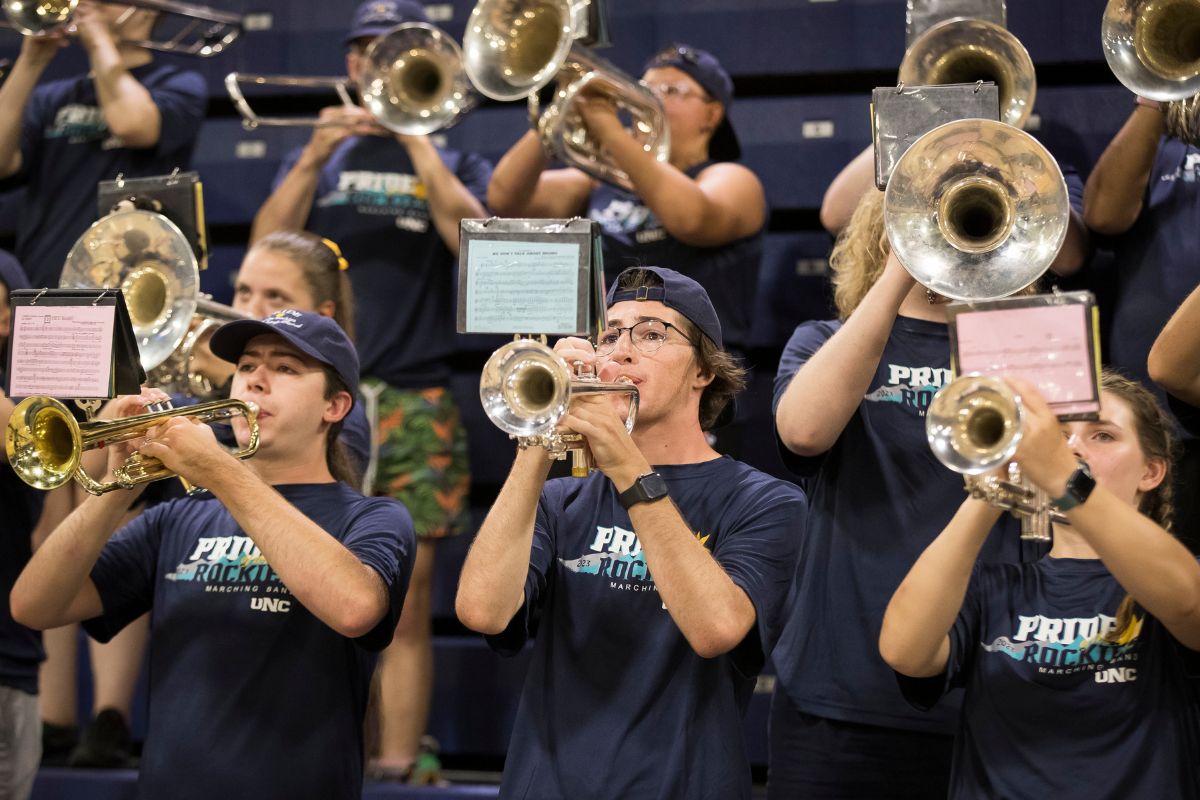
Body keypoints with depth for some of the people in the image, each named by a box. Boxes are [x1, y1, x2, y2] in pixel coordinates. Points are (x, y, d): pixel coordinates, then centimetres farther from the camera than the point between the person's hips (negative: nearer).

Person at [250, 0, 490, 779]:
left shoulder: (456, 165, 15)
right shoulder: (319, 159, 19)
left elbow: (472, 236, -7)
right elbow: (267, 244, 2)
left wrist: (416, 138, -7)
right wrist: (317, 153, -8)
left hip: (415, 406, -1)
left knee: (405, 612, -4)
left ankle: (397, 766, -3)